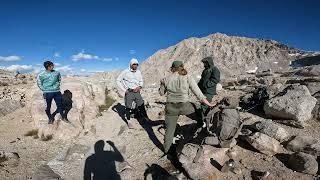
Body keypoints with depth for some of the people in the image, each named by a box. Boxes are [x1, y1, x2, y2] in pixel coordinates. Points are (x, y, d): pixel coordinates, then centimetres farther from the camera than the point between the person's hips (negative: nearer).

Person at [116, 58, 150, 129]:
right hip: (129, 92, -3)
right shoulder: (125, 72, -9)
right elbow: (118, 80, -3)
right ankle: (129, 122, 18)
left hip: (137, 92, 4)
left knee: (141, 105, 6)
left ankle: (146, 118, 20)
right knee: (128, 107, 4)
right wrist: (124, 90, -9)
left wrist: (139, 87, -4)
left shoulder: (138, 72, 4)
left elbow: (141, 81, 17)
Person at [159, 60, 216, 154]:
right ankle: (200, 126, 45)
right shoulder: (188, 78, -7)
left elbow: (161, 93, 11)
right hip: (185, 107, -2)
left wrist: (162, 84, 28)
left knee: (169, 130, 18)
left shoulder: (166, 79, -2)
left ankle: (166, 150, 35)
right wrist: (208, 104, 5)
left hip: (171, 108, 2)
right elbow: (198, 94, -6)